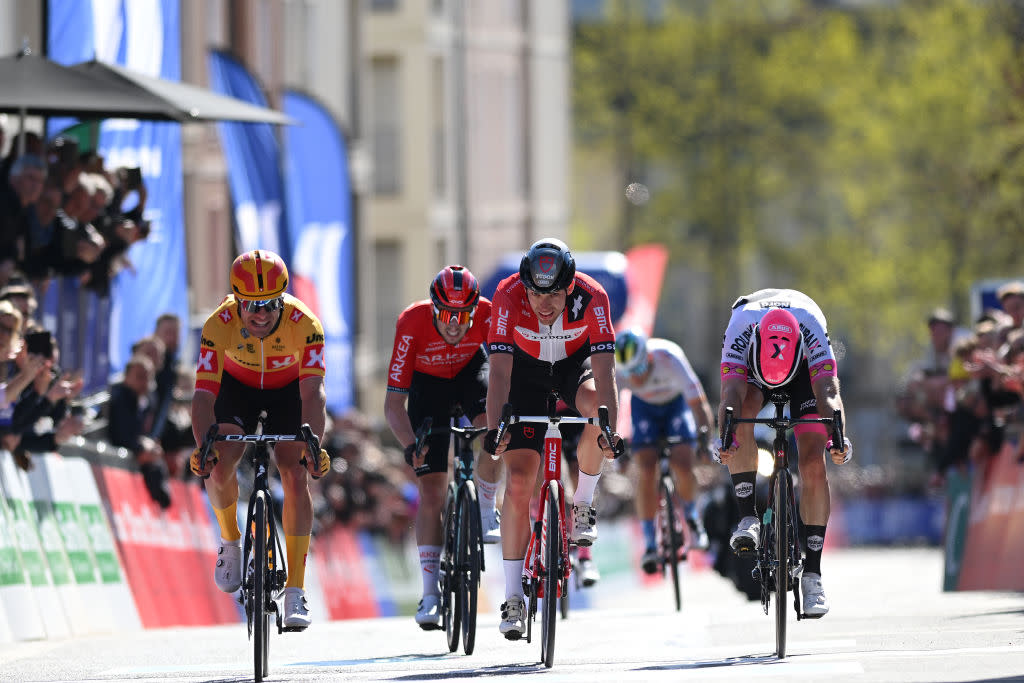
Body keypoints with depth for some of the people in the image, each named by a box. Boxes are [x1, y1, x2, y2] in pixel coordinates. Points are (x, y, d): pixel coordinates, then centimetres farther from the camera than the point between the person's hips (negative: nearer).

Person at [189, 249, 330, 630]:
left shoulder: (304, 324, -35)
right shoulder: (220, 325, -33)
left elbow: (313, 392, -42)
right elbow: (204, 394, -37)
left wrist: (314, 445, -57)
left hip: (288, 389, -1)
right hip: (238, 386, 1)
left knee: (296, 477, -16)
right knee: (218, 467, -22)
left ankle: (295, 593, -11)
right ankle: (231, 541, 9)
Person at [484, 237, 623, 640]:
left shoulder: (591, 298, -32)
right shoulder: (509, 297, -31)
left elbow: (604, 371, -37)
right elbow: (500, 371, -34)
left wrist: (610, 430, -49)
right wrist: (494, 429, -46)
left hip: (575, 364, 0)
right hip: (527, 369, 0)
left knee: (594, 403, -37)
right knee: (518, 482, -11)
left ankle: (582, 505, -12)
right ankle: (513, 599, -4)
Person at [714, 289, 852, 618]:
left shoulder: (812, 330, -39)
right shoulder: (739, 329, -39)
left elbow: (828, 392, -47)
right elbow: (730, 392, -47)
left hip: (805, 369, 0)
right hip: (750, 367, 0)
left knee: (813, 463, -16)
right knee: (745, 406, -35)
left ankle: (812, 574, -10)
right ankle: (748, 518, -29)